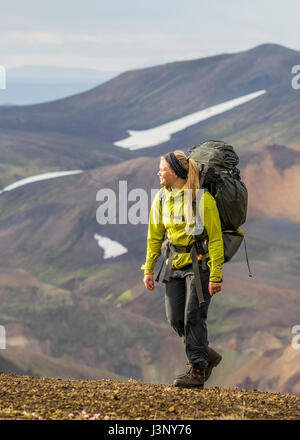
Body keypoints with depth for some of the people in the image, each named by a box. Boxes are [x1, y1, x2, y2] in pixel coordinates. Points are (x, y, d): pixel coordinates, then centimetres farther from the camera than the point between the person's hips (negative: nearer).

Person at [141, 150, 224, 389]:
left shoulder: (202, 198, -16)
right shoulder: (162, 198, 3)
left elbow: (215, 239, -14)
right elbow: (155, 236, 13)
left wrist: (216, 276, -16)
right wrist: (149, 269, 11)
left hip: (200, 262, -6)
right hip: (176, 264, 6)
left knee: (194, 317, -9)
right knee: (175, 318, 3)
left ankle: (197, 371, -1)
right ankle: (207, 355, 23)